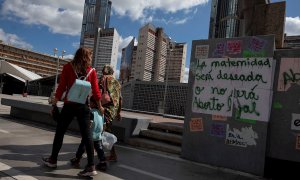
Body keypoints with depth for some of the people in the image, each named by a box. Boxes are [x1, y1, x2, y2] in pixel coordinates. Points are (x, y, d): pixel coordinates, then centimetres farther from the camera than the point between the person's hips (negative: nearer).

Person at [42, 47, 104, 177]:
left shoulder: (68, 67, 1)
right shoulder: (92, 71, 3)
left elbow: (61, 87, -2)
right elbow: (96, 91, 2)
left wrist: (54, 103, 6)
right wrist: (100, 107, 12)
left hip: (69, 105, -1)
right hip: (83, 106, 1)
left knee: (60, 132, 15)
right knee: (87, 134, 1)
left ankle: (53, 160, 29)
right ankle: (91, 166, 1)